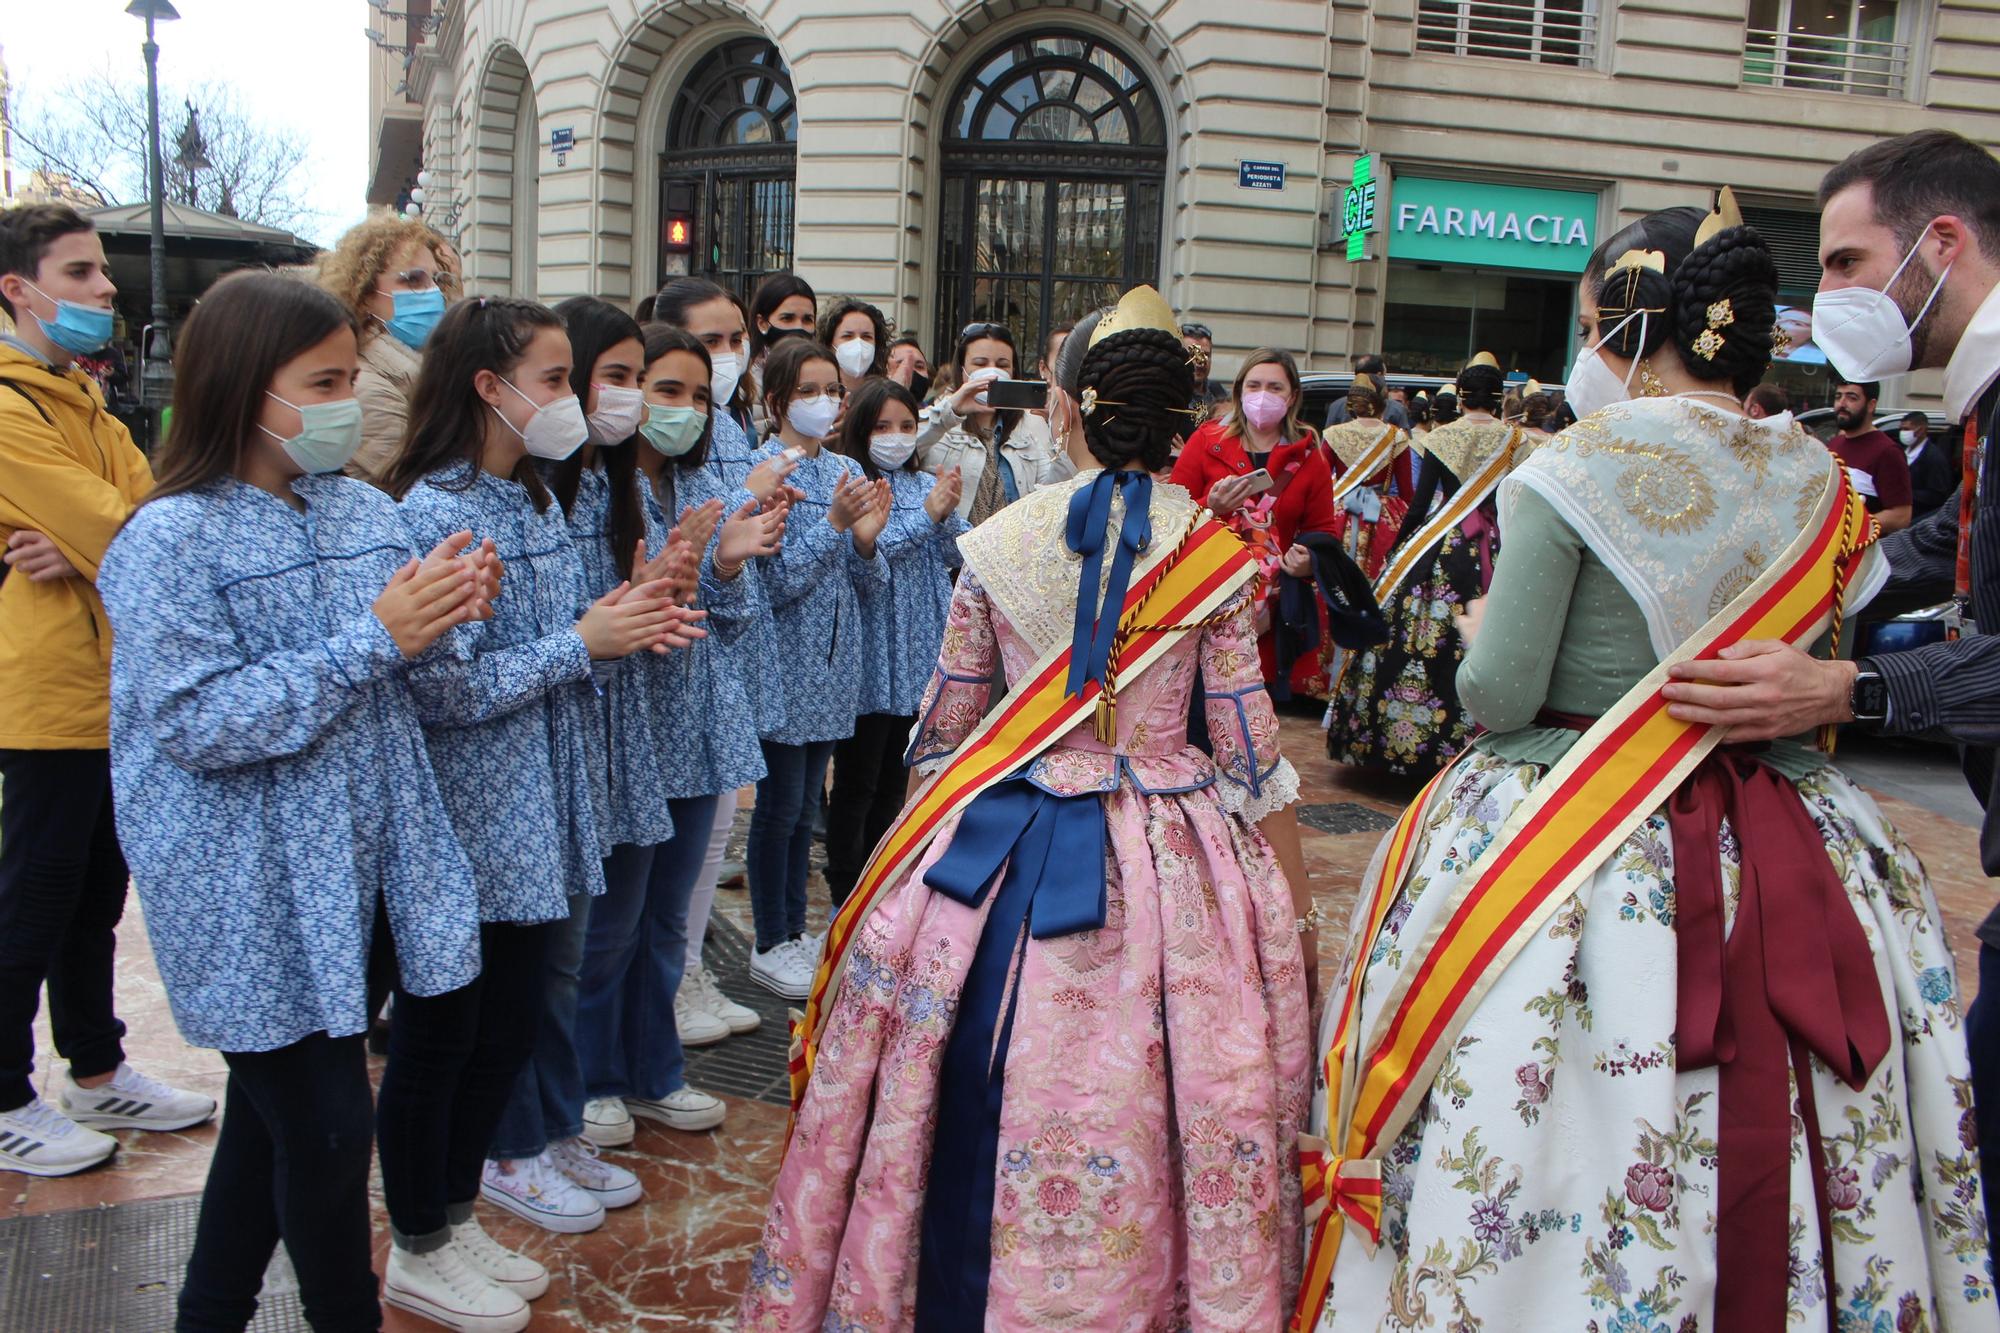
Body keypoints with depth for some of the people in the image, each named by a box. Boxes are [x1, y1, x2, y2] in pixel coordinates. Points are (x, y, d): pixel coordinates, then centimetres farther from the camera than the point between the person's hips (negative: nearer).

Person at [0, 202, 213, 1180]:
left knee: (94, 890, 17)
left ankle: (98, 1075, 30)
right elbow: (130, 534, -21)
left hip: (107, 685, 9)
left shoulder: (79, 402, 16)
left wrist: (87, 551, -16)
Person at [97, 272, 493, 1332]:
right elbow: (202, 723, -21)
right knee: (328, 1125, 0)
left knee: (273, 1109, 19)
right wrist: (378, 637, -24)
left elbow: (401, 683, 12)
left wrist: (447, 616, -10)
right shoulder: (171, 538, -14)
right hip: (252, 888, -6)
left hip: (357, 865, 6)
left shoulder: (366, 511, 5)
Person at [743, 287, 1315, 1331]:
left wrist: (912, 849, 19)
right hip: (1171, 858, -1)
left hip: (998, 851, 2)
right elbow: (1251, 747, -4)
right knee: (1133, 1107, 10)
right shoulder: (1217, 549, -5)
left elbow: (942, 724, 4)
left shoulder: (1000, 540, -1)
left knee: (977, 1104, 13)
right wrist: (1295, 909, 5)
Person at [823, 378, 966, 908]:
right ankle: (845, 895, 13)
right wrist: (925, 515, -20)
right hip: (871, 658, -6)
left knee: (893, 779, 16)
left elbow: (956, 555, 4)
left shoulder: (925, 484, 9)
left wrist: (948, 515, -14)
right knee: (856, 782, 2)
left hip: (918, 654, 6)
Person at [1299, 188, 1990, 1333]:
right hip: (1790, 869, 6)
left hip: (1579, 855, -5)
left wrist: (1482, 635, 6)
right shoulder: (1824, 485, 5)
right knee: (1760, 1178, 15)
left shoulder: (1574, 472, -12)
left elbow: (1499, 695, -14)